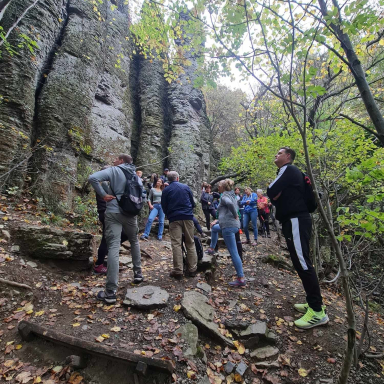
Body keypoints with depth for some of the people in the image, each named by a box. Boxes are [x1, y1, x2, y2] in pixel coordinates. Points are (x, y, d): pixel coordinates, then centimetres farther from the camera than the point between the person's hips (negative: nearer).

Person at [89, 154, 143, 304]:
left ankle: (111, 292, -8)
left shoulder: (113, 170, -1)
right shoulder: (135, 175, 14)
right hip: (130, 213, 5)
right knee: (134, 241, 25)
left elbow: (93, 178, -16)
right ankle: (138, 273, 32)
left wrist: (103, 194, -8)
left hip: (114, 212, -4)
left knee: (113, 247, -8)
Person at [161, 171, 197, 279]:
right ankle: (192, 269, 12)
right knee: (190, 243, 8)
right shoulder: (186, 187, 8)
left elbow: (164, 207, 8)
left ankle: (178, 270, -2)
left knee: (176, 244, 0)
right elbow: (193, 203, 13)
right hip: (188, 217, 2)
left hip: (174, 218, -1)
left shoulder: (166, 190, 4)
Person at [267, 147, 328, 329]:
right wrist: (276, 196, 2)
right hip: (294, 221, 11)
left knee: (303, 263, -10)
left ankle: (318, 311, -4)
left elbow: (270, 192, -14)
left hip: (296, 221, -11)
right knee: (300, 262, 13)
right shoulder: (288, 173, 23)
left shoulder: (288, 170, -8)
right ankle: (313, 302, 22)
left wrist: (275, 194, 5)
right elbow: (276, 196, 21)